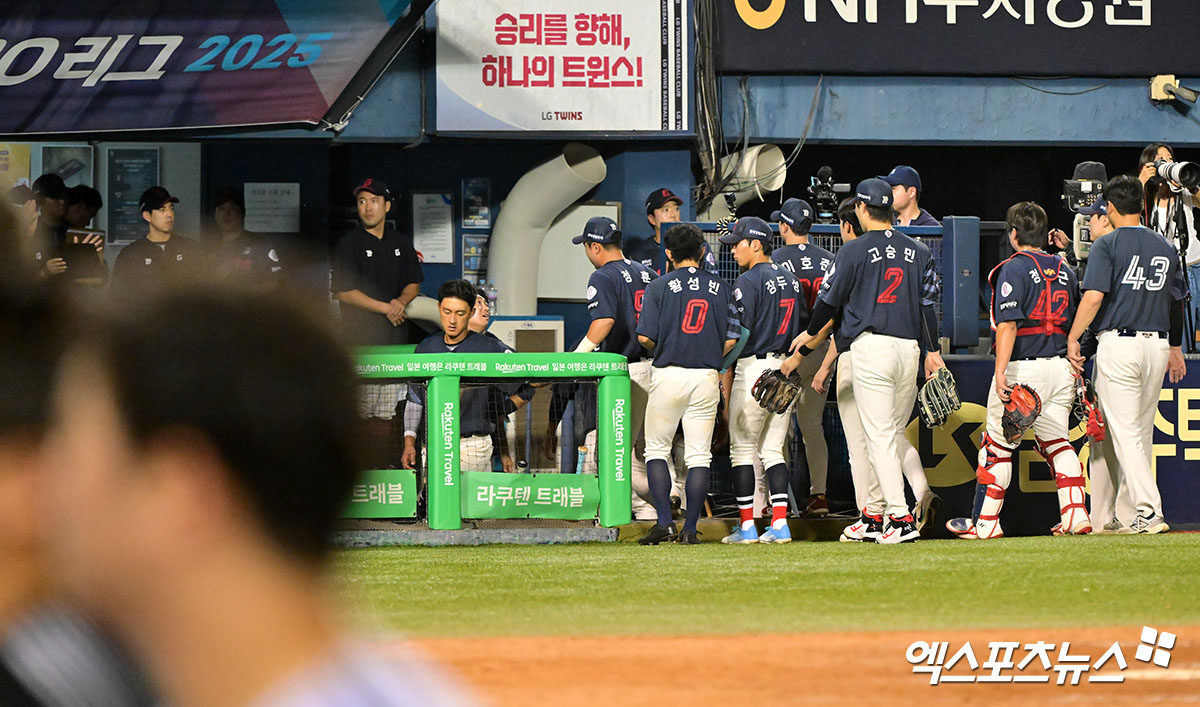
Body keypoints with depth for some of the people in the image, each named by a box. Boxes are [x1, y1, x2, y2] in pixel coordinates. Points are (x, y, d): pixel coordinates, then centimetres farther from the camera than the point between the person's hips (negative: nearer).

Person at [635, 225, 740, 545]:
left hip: (669, 375, -2)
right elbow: (731, 340, 4)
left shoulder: (659, 287, -4)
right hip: (707, 378, 2)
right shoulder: (721, 289, 6)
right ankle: (690, 529, 1)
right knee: (699, 455, 5)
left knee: (656, 449, 8)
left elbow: (645, 337, -9)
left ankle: (664, 521, -5)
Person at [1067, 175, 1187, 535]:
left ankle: (1150, 510, -19)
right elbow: (1176, 302, 17)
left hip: (1119, 343, -6)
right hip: (1158, 344, 6)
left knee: (1124, 432, -6)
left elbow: (1094, 296, -16)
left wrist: (1072, 339, -10)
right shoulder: (1166, 248, 12)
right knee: (1142, 431, 13)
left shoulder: (1108, 245, -6)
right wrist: (1175, 349, 28)